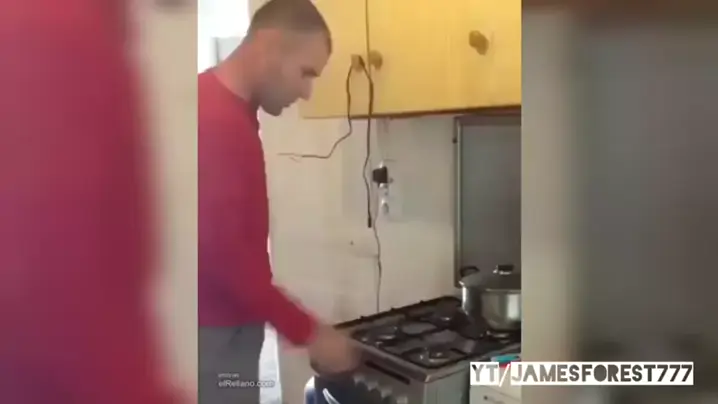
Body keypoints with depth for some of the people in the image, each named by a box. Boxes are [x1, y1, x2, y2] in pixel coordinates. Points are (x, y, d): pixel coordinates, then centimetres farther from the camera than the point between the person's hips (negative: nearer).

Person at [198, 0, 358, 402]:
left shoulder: (230, 111, 11)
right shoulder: (214, 117, -21)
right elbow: (222, 250, -25)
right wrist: (308, 332, -18)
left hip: (228, 327, 9)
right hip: (215, 335, -9)